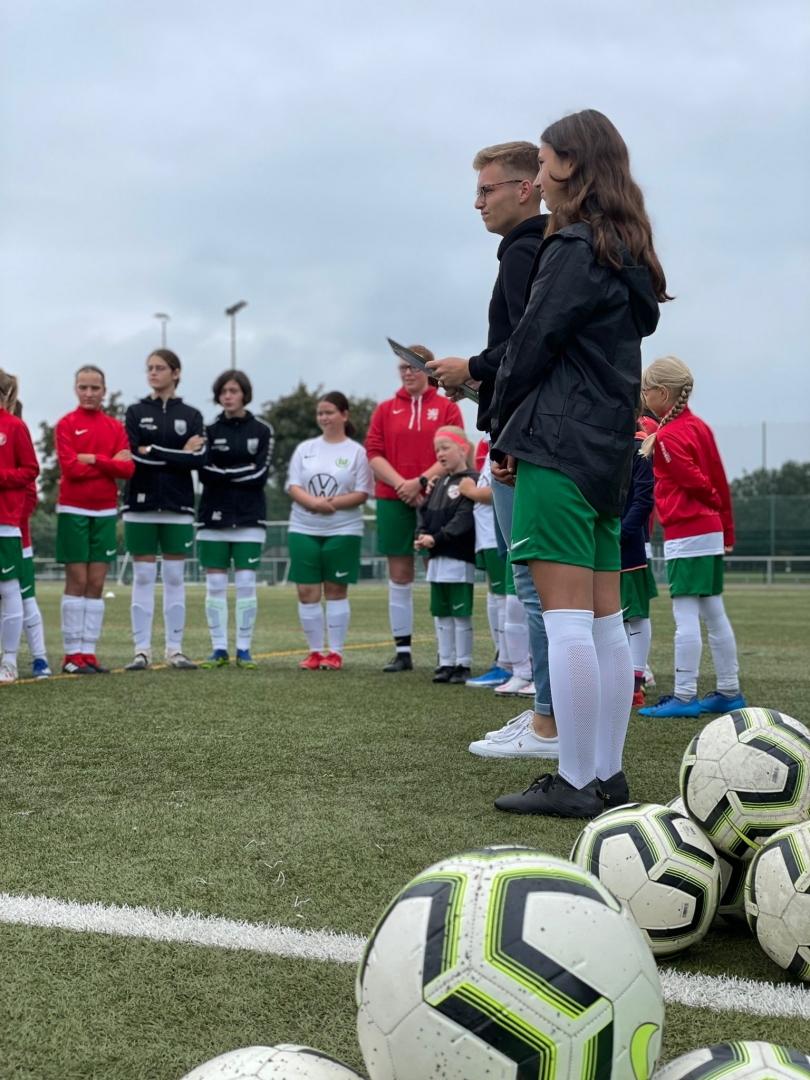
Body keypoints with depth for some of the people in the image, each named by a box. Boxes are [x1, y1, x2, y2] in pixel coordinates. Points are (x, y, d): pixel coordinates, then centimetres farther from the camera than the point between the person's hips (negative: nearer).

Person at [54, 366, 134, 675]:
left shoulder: (115, 427, 9)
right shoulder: (66, 424, -1)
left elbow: (127, 468, -3)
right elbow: (70, 466, -14)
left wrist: (93, 459, -13)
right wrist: (110, 463, -10)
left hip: (105, 512, 4)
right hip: (73, 510, -4)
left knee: (96, 584, 4)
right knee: (77, 582, -4)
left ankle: (88, 652, 8)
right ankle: (72, 655, 1)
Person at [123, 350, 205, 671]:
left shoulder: (191, 415, 7)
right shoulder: (136, 412, 7)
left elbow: (199, 459, -7)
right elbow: (134, 454, -8)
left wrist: (154, 452, -10)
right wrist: (179, 453, -10)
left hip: (177, 506, 0)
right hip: (141, 503, 0)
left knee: (174, 577, 3)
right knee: (143, 577, 1)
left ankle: (175, 649, 9)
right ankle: (142, 650, 5)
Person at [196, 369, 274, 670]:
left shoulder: (262, 430, 4)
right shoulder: (210, 430, 6)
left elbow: (260, 475, -5)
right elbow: (206, 474, -5)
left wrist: (224, 473, -6)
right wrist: (243, 471, -9)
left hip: (249, 518, -1)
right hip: (214, 517, 1)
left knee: (246, 583, -2)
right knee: (215, 585, 2)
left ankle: (244, 650, 5)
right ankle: (219, 650, 9)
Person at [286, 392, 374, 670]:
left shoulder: (356, 452, -1)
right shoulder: (305, 448, 8)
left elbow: (362, 494, -6)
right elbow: (293, 487, 2)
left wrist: (332, 503, -17)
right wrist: (314, 502, -16)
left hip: (343, 531, -3)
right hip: (303, 530, 3)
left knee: (336, 591, 3)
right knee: (307, 592, 2)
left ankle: (335, 653, 10)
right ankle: (315, 651, 13)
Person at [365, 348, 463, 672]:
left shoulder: (447, 407, 4)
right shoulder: (385, 409, 10)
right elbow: (373, 453, 3)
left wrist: (421, 481, -15)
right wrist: (401, 484, -11)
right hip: (393, 500, 2)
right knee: (399, 576, 3)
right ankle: (402, 651, 7)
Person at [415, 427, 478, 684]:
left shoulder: (471, 481, -9)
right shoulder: (439, 483, 17)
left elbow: (464, 518, -18)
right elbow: (424, 511, 14)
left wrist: (436, 538, -20)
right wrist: (421, 535, -4)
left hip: (459, 558, -9)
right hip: (437, 558, 9)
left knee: (461, 613, -2)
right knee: (440, 613, 12)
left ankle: (463, 665, 4)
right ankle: (446, 663, 18)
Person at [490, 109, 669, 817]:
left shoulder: (577, 247, -9)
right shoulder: (629, 254, 20)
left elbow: (534, 343, -10)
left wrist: (505, 432, 3)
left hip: (558, 447, -10)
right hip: (610, 450, 10)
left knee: (566, 620, -9)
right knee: (605, 621, 9)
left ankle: (576, 784, -7)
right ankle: (608, 777, 14)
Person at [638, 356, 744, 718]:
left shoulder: (667, 437, -13)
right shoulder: (699, 427, 12)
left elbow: (697, 483, -14)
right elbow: (720, 479, 13)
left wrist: (714, 504, 7)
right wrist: (727, 530, 17)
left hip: (685, 535, -9)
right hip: (712, 533, 9)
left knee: (685, 616, -6)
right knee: (714, 613, 12)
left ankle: (684, 696, -4)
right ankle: (729, 692, 17)